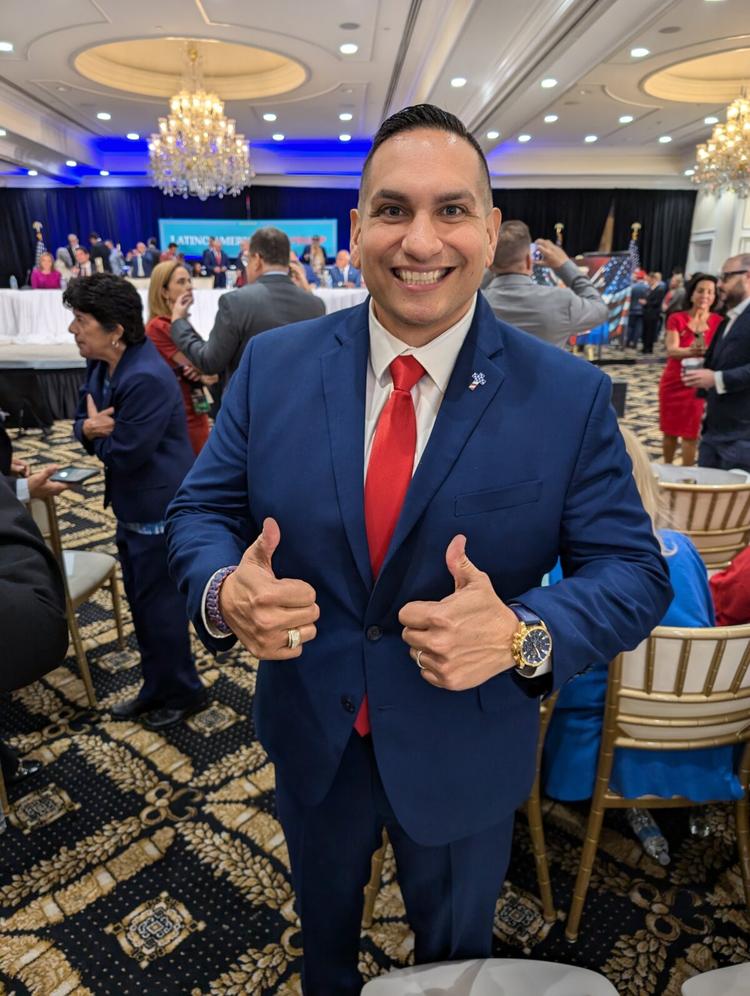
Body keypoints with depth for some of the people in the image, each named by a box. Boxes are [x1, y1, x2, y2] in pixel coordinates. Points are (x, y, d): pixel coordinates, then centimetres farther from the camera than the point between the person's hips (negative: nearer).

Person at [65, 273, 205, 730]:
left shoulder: (147, 380, -27)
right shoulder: (100, 365, 4)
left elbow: (123, 454, -25)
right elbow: (84, 420, 10)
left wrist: (98, 430, -7)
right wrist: (89, 428, -13)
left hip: (160, 510, -10)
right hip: (132, 507, 10)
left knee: (159, 604, 5)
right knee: (143, 601, 20)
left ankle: (182, 692, 28)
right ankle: (159, 688, 39)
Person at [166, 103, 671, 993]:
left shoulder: (570, 396, -16)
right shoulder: (273, 364, -10)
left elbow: (633, 571, -13)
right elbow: (199, 512, -5)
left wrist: (522, 633, -33)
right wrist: (224, 593, -28)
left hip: (465, 752, -1)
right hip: (311, 736, 3)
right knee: (322, 919, 34)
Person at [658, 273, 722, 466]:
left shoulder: (718, 322, -4)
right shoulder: (677, 318, -4)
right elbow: (671, 350, -17)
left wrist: (705, 352, -34)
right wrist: (691, 351, -38)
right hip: (673, 382, 1)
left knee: (690, 434, 1)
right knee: (670, 431, 12)